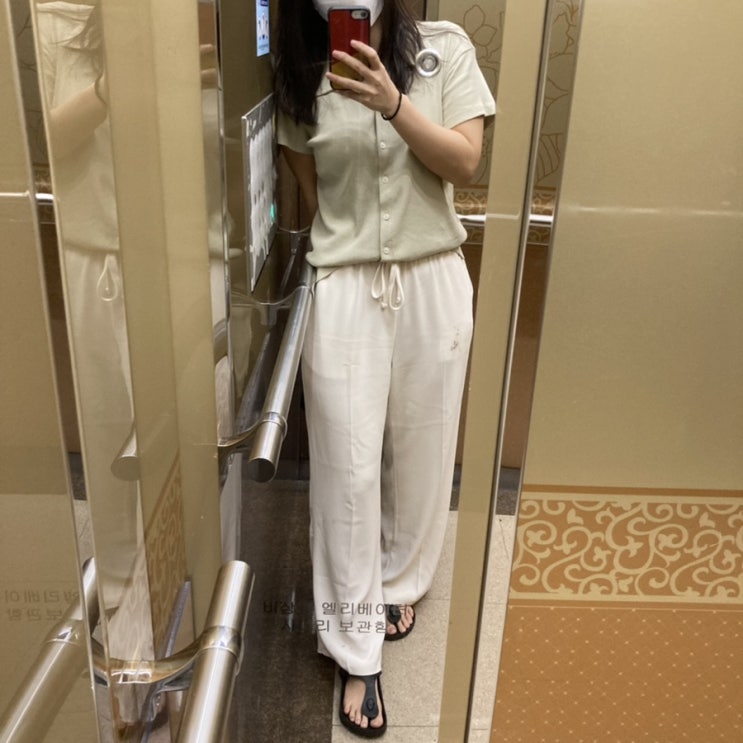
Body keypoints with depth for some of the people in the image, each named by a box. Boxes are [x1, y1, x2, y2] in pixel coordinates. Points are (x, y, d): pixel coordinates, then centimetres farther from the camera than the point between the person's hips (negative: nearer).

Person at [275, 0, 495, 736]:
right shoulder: (302, 75, 3)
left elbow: (464, 162, -8)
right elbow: (309, 191, 8)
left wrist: (391, 100, -20)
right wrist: (342, 244, 1)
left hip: (433, 282, 1)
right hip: (343, 289, 0)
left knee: (420, 449, 12)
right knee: (348, 469, 0)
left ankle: (398, 579, 39)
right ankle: (354, 650, 16)